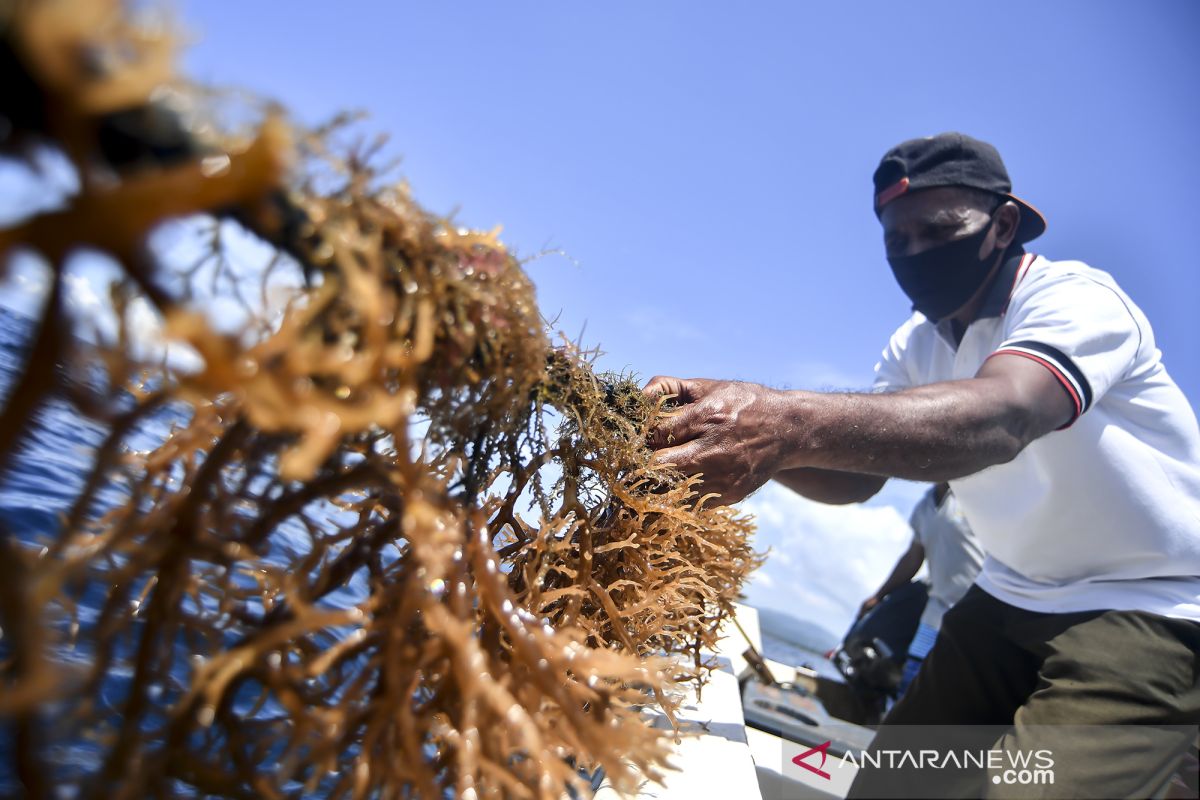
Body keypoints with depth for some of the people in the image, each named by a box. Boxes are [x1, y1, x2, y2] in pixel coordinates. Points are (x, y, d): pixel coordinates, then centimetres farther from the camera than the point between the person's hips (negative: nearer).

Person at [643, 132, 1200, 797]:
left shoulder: (1077, 299, -19)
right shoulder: (914, 346, 2)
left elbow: (999, 418, -41)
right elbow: (856, 475, -9)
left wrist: (792, 423, -58)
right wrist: (742, 428, -30)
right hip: (1012, 598, 6)